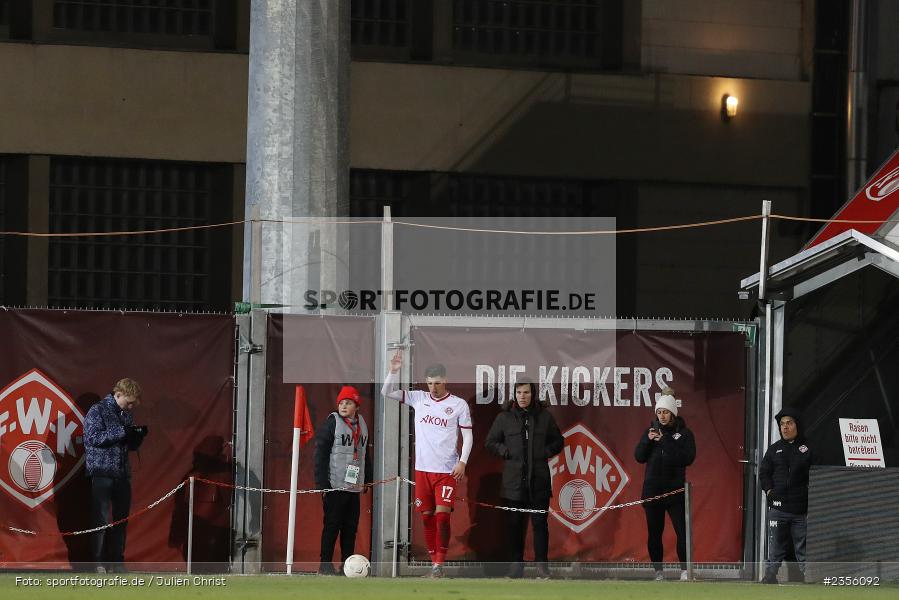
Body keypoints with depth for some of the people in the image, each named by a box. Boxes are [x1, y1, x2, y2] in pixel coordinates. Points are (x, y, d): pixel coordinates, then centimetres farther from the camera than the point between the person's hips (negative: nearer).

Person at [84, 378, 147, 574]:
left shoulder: (127, 415, 16)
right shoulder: (98, 411, -4)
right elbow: (92, 437, -16)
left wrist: (138, 436, 0)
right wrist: (121, 432, -19)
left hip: (122, 474, 7)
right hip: (101, 473, -7)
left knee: (122, 519, 7)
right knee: (101, 519, -7)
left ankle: (116, 561, 13)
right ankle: (98, 563, -4)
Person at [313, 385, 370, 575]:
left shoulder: (361, 424, 13)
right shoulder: (332, 423, -7)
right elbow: (321, 454, -10)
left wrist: (366, 480, 18)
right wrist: (322, 483, -14)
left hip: (354, 486, 6)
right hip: (335, 486, -6)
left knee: (351, 527, 7)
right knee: (332, 525, -4)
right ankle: (325, 565, 0)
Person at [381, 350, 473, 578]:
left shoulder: (459, 404, -1)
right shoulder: (418, 398, 6)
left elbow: (467, 435, 2)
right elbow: (387, 393, 4)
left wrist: (462, 461, -10)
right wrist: (394, 371, -11)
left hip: (447, 470, -3)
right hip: (422, 468, 3)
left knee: (442, 514, -13)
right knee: (427, 516, 6)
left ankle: (439, 564, -7)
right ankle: (433, 560, 14)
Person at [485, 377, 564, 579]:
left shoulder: (544, 416, 8)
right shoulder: (504, 417, 5)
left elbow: (558, 441, 19)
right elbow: (491, 442, 13)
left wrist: (547, 452, 2)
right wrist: (505, 452, -3)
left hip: (539, 480, 0)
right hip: (514, 479, 0)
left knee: (540, 522, -2)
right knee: (515, 523, 2)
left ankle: (541, 564, 1)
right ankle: (516, 563, 10)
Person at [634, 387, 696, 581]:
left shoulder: (684, 433, 0)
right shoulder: (651, 430, 9)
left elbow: (688, 458, -13)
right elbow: (639, 457, 5)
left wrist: (666, 442, -17)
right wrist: (648, 440, -11)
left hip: (675, 490, -3)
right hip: (652, 490, 3)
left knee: (682, 530, -10)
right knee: (654, 532, 4)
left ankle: (685, 571, -7)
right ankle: (658, 572, 11)